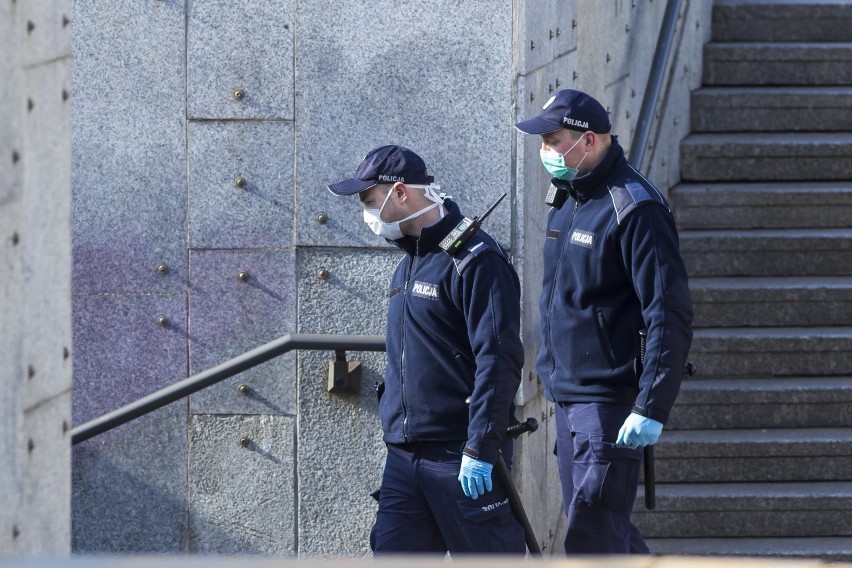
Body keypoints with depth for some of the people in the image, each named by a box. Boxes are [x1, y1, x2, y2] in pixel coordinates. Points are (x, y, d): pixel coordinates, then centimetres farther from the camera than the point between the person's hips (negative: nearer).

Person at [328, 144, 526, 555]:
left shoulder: (474, 260, -12)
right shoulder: (407, 266, 18)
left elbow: (498, 361, -18)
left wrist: (480, 449, -22)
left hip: (461, 460, -9)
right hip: (404, 459, 9)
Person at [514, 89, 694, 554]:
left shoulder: (635, 210, -17)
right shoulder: (566, 198, 12)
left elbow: (670, 318, -21)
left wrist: (651, 409, -25)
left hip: (610, 399, -9)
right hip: (567, 394, 9)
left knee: (591, 537, -11)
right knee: (600, 528, 14)